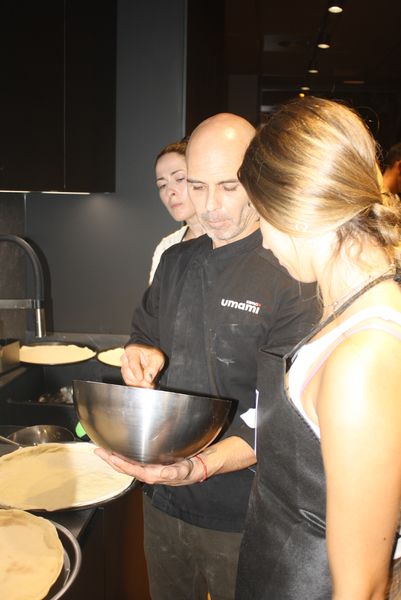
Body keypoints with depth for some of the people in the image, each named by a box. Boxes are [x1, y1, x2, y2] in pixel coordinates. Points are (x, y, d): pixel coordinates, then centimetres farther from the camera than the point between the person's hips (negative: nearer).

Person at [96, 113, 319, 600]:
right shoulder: (175, 261, 4)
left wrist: (201, 466, -33)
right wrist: (141, 354, -8)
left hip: (241, 518, -5)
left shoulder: (292, 279, -17)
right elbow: (143, 335, 15)